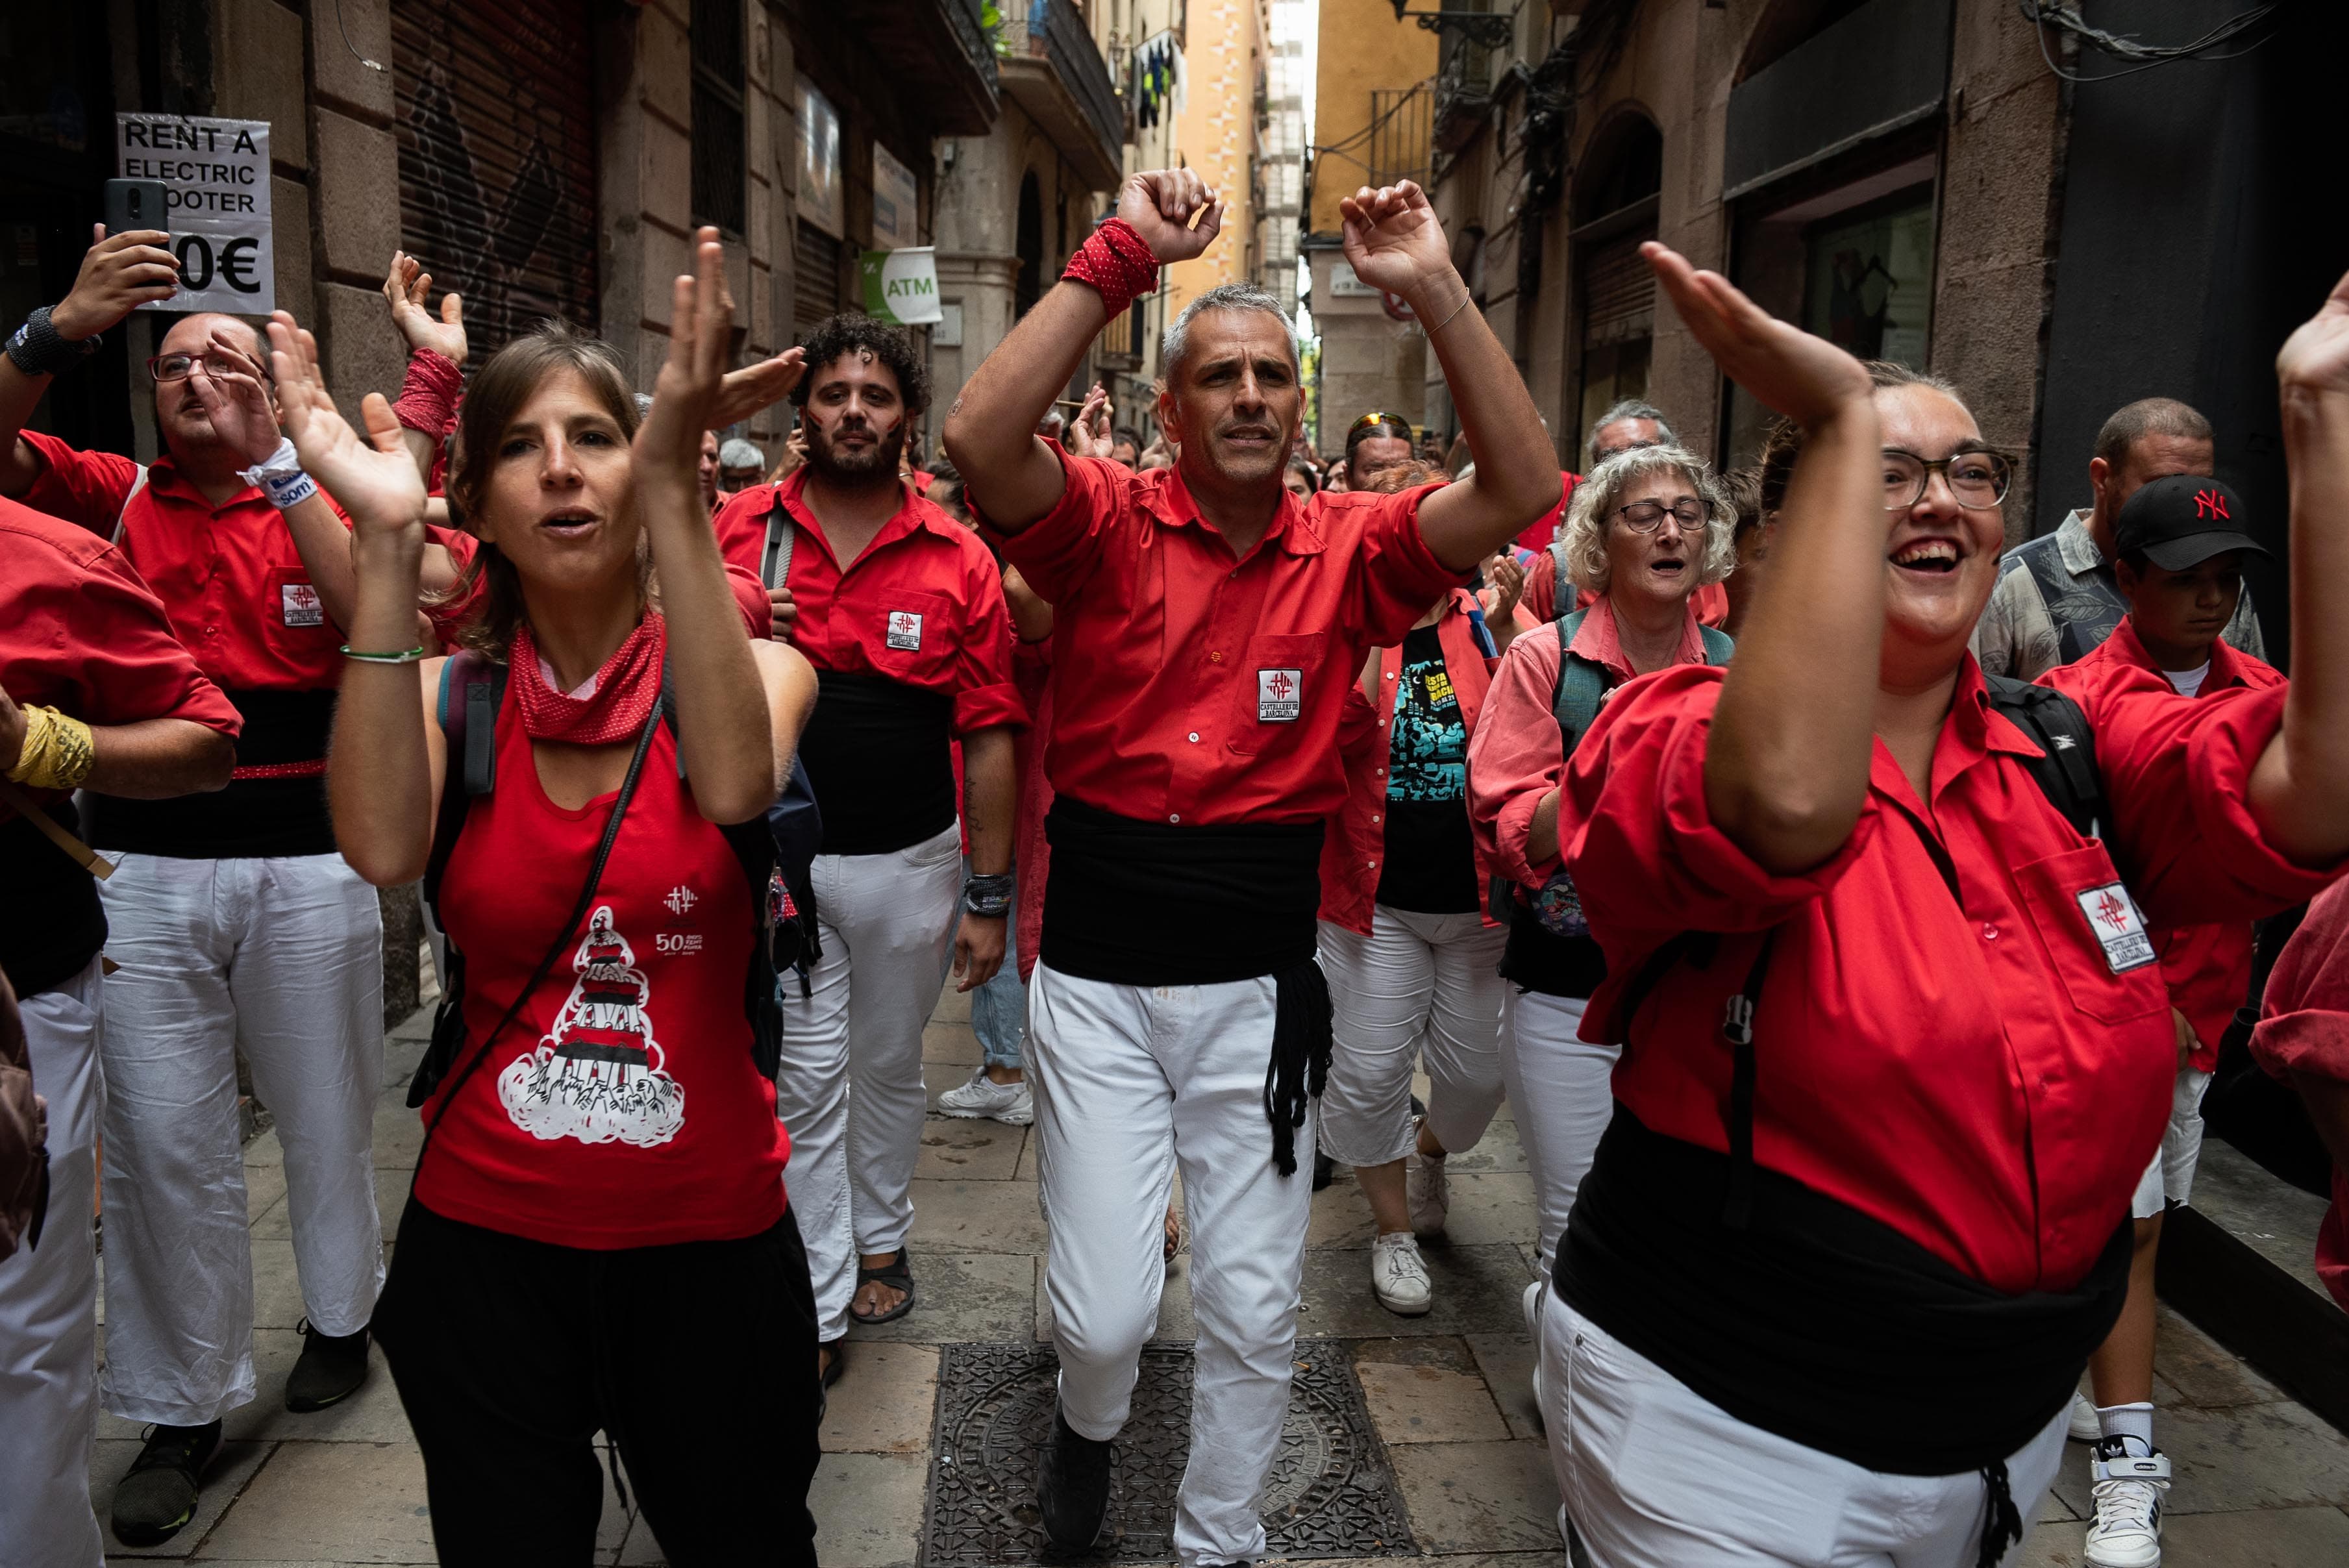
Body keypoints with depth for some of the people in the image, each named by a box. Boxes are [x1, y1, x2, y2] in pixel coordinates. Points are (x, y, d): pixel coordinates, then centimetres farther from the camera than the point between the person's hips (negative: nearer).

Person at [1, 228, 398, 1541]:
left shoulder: (319, 507, 4)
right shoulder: (113, 498, 7)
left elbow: (375, 618, -14)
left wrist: (278, 461, -14)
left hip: (306, 861, 0)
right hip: (144, 865, 1)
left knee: (326, 1114, 13)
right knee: (164, 1140, 5)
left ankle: (341, 1312, 36)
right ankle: (183, 1404, 19)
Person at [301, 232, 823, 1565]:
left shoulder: (756, 667, -5)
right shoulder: (450, 693, -1)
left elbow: (735, 784, -30)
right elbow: (383, 848, -24)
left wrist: (676, 488, -36)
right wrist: (387, 548, -27)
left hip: (710, 1237, -1)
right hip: (483, 1238, 1)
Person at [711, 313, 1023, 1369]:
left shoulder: (959, 561, -5)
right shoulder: (738, 530, -2)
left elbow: (990, 736, -4)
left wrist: (989, 896, -4)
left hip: (911, 863, 0)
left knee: (890, 1065, 18)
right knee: (805, 1083, 4)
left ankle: (881, 1236, 41)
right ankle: (822, 1306, 17)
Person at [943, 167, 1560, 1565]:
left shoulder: (1346, 553, 0)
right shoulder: (1110, 526, -4)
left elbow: (1523, 488, -12)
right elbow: (978, 437, -22)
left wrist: (1437, 290, -18)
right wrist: (1123, 258, -21)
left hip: (1260, 984, 2)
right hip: (1099, 975, -1)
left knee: (1254, 1312, 13)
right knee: (1105, 1311, 4)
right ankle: (1091, 1424, 43)